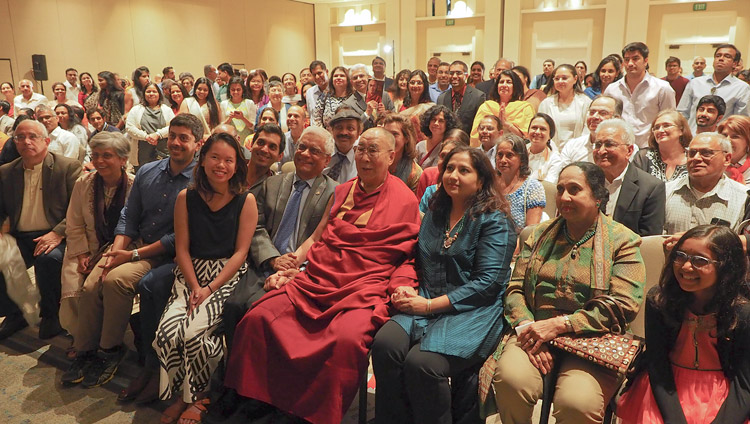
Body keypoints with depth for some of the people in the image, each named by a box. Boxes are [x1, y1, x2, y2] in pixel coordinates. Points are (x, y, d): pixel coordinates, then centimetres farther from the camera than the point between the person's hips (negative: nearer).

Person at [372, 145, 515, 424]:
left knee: (421, 362, -30)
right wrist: (407, 289, -1)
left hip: (474, 311, -5)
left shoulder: (495, 221, -2)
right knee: (384, 345, -25)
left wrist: (430, 305, -14)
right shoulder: (434, 215, 17)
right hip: (427, 305, 5)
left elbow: (488, 281, -11)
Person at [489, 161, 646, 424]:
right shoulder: (539, 235, 17)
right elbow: (515, 289, 9)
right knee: (511, 378, -30)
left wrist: (559, 325, -15)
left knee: (577, 402, -32)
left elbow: (624, 304, -8)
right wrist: (530, 329, -11)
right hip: (535, 335, 3)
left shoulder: (622, 240, 5)